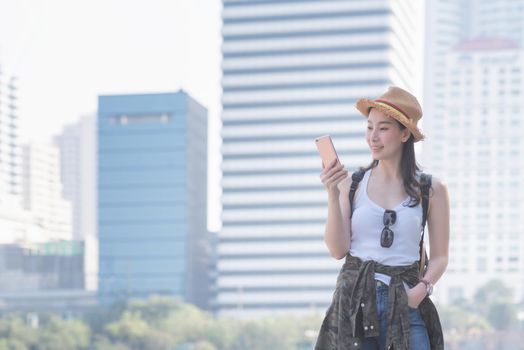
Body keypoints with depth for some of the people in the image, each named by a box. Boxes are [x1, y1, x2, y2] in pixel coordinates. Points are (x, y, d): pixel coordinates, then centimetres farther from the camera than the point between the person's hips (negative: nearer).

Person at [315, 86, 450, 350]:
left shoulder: (431, 190, 3)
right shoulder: (351, 184, 3)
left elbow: (439, 256, 7)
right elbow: (338, 250, -2)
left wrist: (422, 288, -11)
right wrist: (333, 195, -10)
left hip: (404, 305, 0)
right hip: (354, 300, 1)